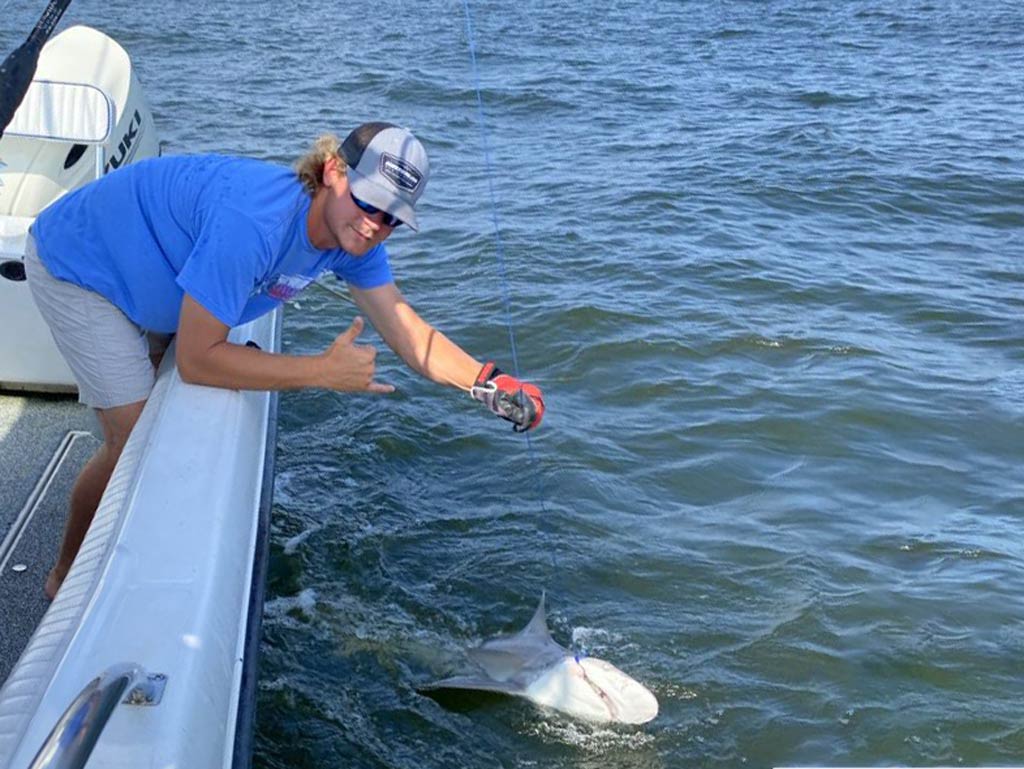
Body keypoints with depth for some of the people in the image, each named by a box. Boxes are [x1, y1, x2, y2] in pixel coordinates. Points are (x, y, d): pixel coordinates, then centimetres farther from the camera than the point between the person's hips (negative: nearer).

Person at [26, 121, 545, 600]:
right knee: (137, 439, -9)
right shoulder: (254, 223, -41)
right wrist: (325, 372, -33)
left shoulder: (353, 233, -16)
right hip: (77, 263, -8)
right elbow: (197, 360, -36)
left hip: (143, 277, 8)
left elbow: (405, 330, -11)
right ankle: (67, 577, 16)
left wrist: (489, 381, -25)